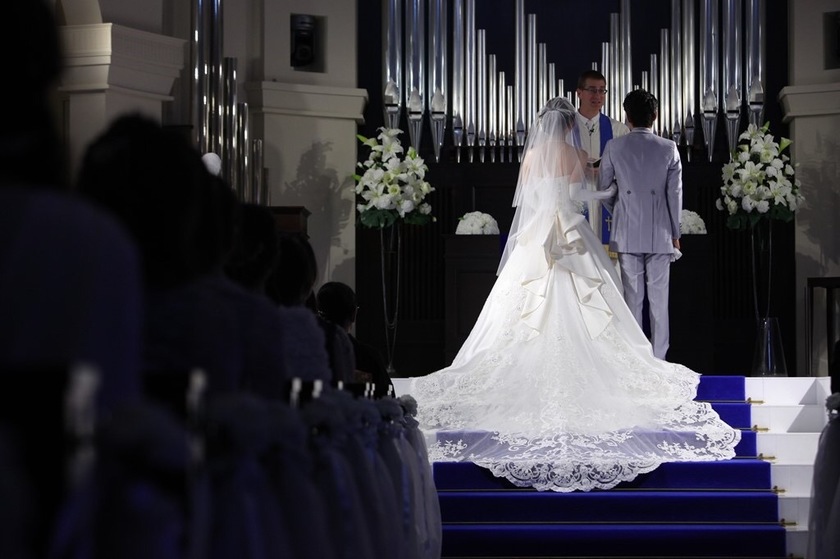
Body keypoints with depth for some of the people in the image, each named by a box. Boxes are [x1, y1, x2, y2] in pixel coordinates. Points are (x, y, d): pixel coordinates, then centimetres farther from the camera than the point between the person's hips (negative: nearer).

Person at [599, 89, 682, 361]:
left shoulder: (614, 148, -2)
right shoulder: (669, 149, -3)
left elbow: (603, 188, 6)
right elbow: (675, 194, -1)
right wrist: (675, 233, 8)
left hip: (627, 233, 0)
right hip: (659, 235, 0)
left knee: (632, 297, 6)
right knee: (659, 298, 4)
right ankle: (658, 359, 6)